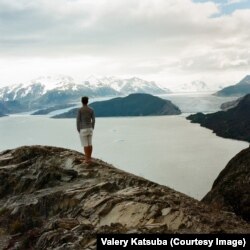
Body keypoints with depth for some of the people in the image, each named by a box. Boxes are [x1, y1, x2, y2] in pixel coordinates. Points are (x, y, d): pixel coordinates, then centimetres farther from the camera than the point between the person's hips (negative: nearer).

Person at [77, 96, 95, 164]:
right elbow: (93, 120, 3)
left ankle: (87, 160, 2)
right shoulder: (91, 109, 1)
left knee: (85, 145, 0)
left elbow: (78, 121, -11)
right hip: (89, 128, 5)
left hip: (83, 130, -4)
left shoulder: (80, 110, -12)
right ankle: (89, 158, 16)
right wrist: (92, 129, 13)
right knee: (89, 144, 12)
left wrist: (78, 130, -1)